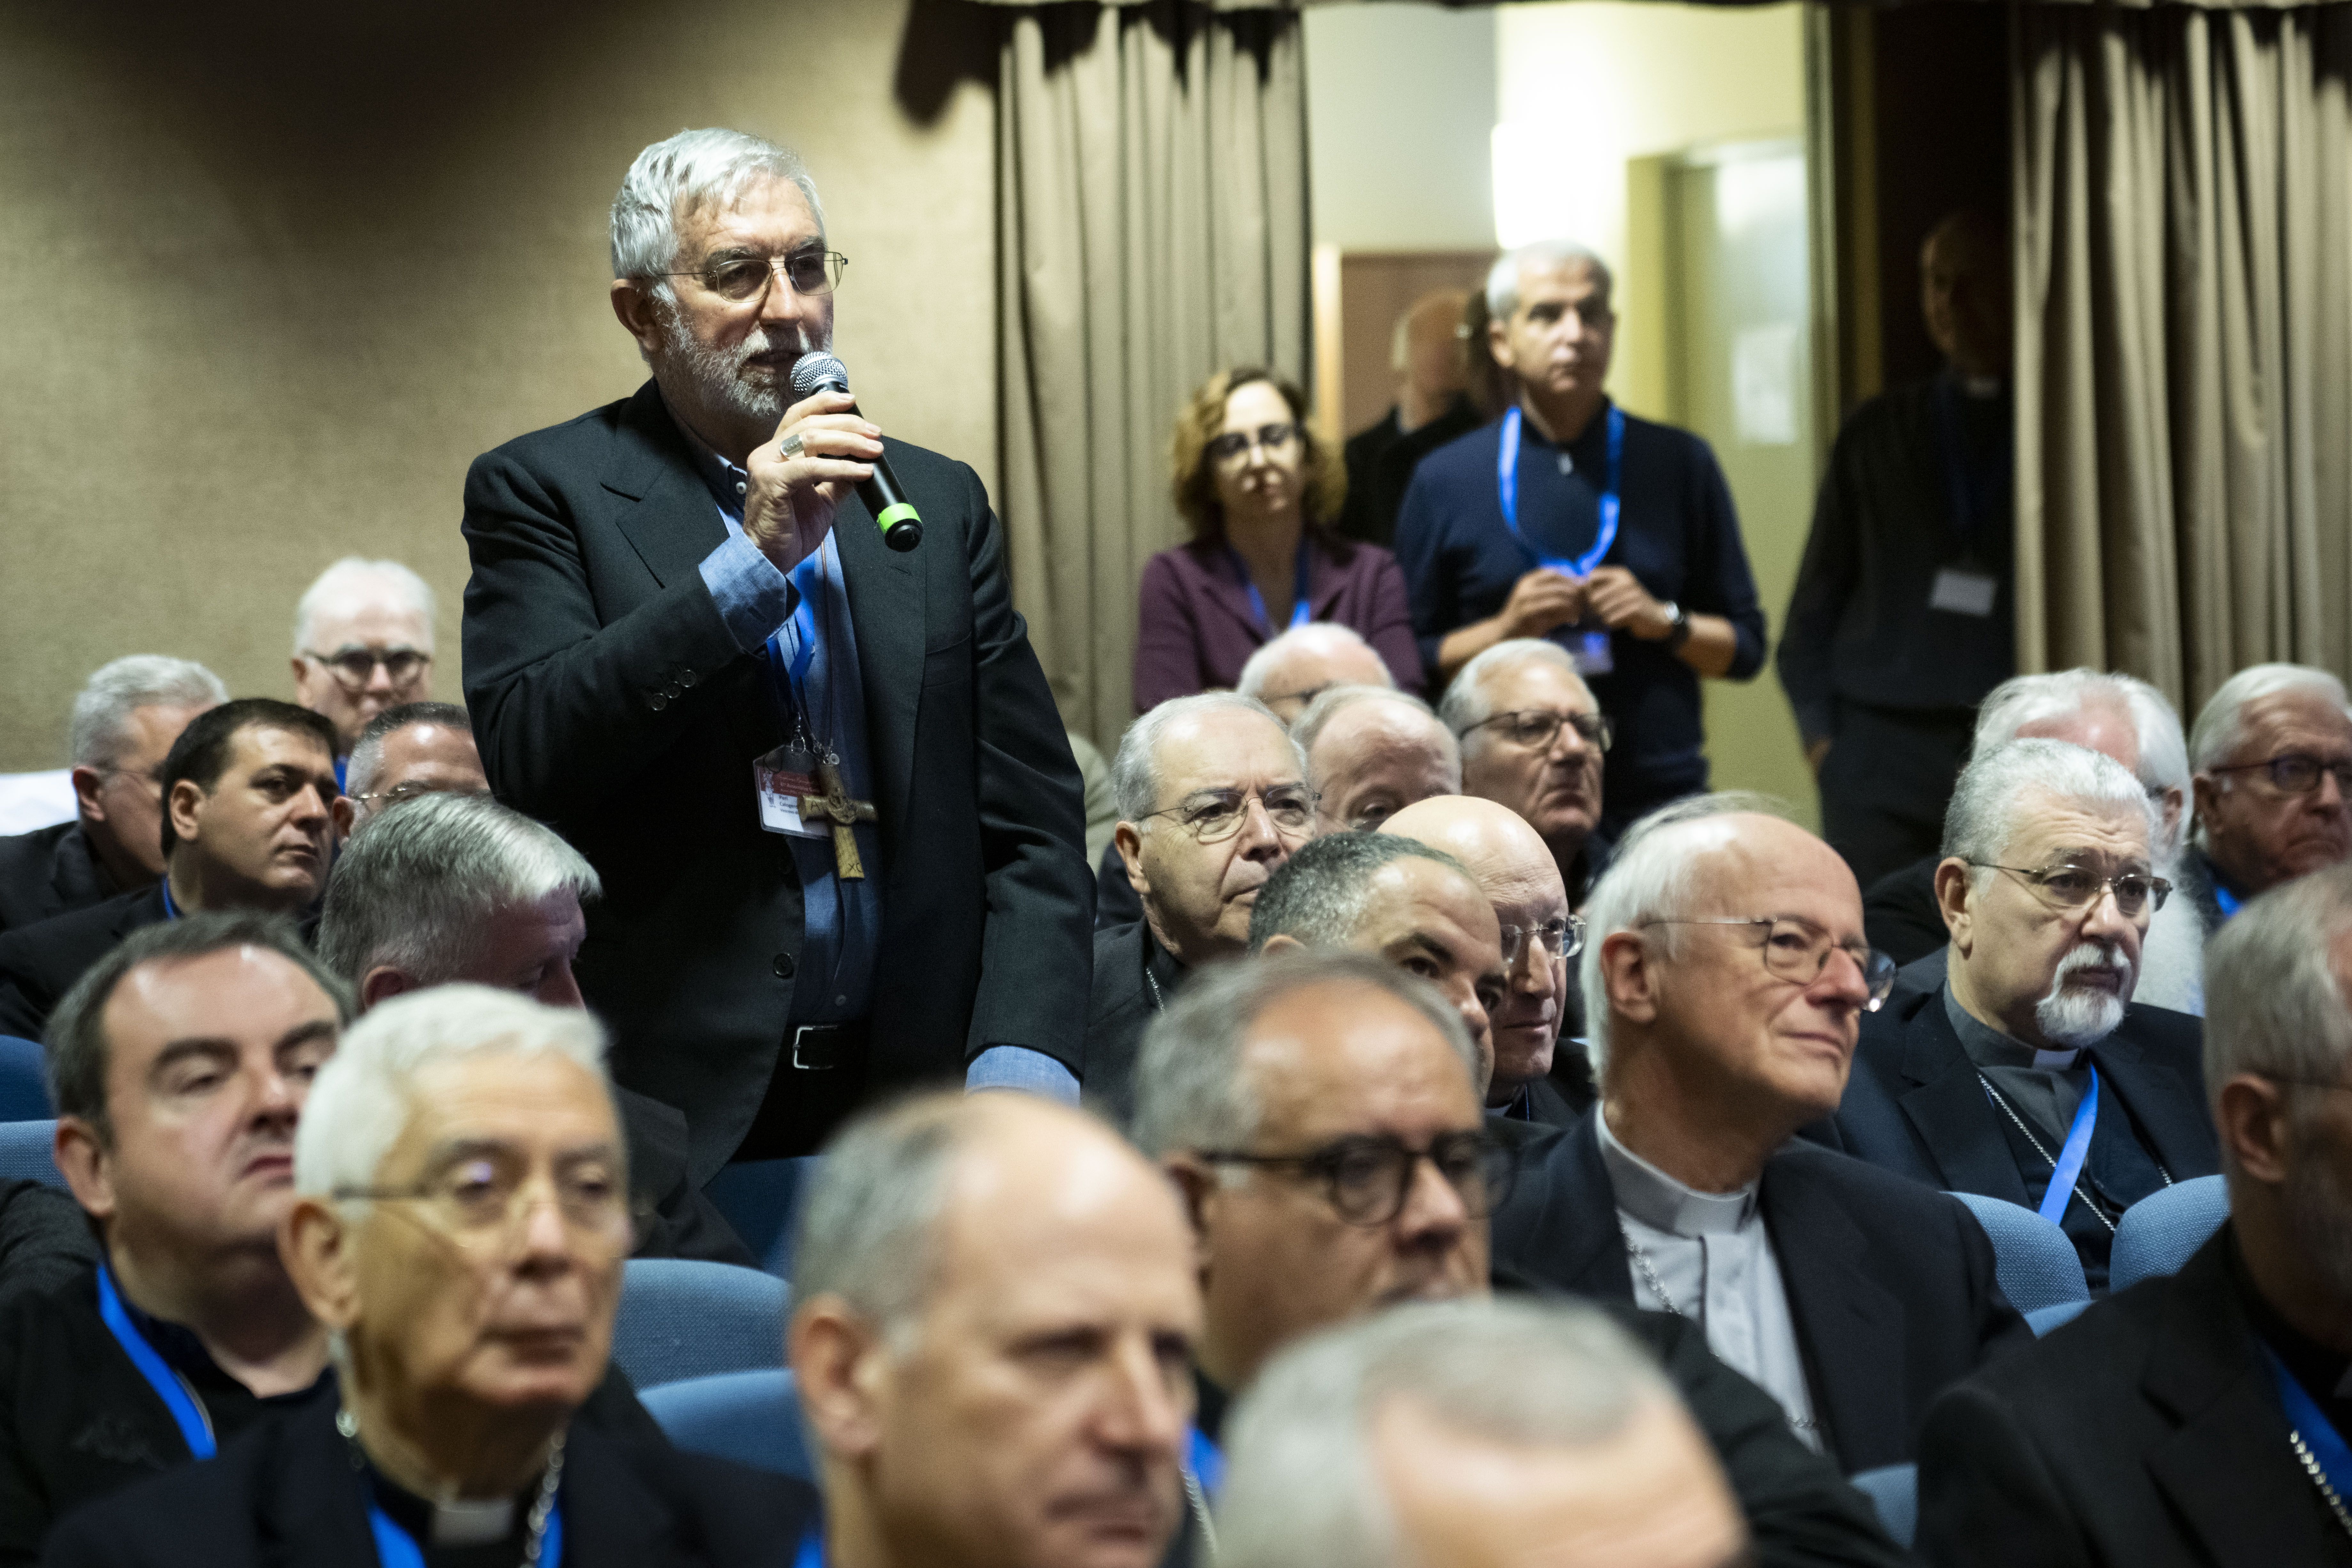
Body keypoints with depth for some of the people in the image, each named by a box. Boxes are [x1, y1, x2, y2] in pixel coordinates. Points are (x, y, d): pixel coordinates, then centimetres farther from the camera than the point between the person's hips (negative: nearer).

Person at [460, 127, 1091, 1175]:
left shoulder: (938, 502, 13)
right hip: (668, 1113, -3)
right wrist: (755, 560, -15)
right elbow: (528, 761, -13)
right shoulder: (545, 492, 2)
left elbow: (1033, 822, 9)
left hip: (912, 1099, 3)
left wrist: (1021, 1067, -6)